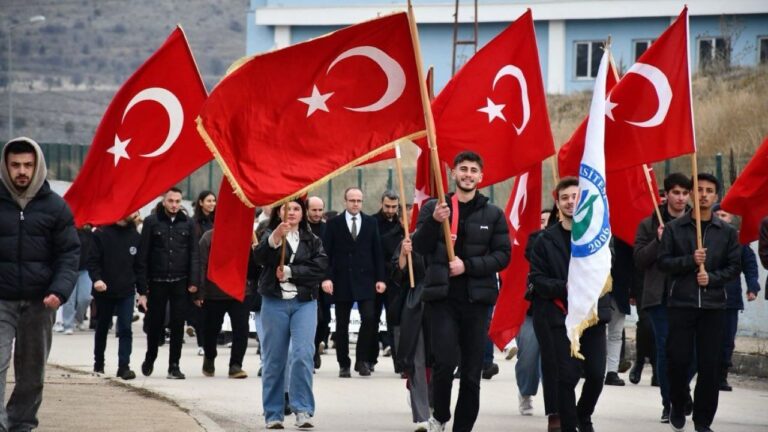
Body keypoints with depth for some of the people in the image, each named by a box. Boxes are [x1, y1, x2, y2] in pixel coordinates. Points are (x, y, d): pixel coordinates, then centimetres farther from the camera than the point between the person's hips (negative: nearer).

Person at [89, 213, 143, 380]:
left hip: (126, 292, 1)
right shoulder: (101, 234, -5)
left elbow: (140, 266, 8)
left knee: (125, 329, -9)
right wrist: (96, 279, -25)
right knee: (102, 328, 14)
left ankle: (124, 366, -9)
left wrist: (142, 292, 5)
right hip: (104, 291, -1)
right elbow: (93, 260, -8)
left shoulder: (135, 237, 3)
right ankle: (98, 364, 29)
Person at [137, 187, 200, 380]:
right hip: (157, 282, -1)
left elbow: (194, 254, 5)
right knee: (155, 323, 8)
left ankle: (174, 365, 6)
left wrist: (193, 281, -5)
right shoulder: (151, 222, 0)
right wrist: (142, 283, -6)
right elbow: (143, 255, -1)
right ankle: (150, 360, 28)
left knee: (177, 324, 0)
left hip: (180, 282, 1)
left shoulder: (187, 224, 5)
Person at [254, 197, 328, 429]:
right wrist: (274, 239, -34)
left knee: (303, 355, -14)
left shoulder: (312, 240, 12)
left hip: (304, 303, 0)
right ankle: (273, 414, 8)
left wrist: (290, 272, -11)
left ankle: (303, 410, -12)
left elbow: (320, 267, -3)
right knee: (274, 359, 2)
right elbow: (260, 256, -15)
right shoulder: (270, 236, 7)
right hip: (275, 303, 0)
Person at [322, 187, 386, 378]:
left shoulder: (371, 223, 8)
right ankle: (344, 364, 12)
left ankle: (362, 360, -2)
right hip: (342, 281, -1)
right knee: (342, 325, 4)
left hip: (365, 280, 1)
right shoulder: (334, 224, 3)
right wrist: (326, 277, -10)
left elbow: (377, 252, 8)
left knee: (369, 318, -13)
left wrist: (380, 278, 2)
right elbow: (326, 253, 0)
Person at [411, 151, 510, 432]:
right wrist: (434, 221, -18)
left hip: (477, 298, 2)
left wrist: (468, 266, -10)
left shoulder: (493, 214, 7)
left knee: (472, 371, 3)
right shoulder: (433, 207, 6)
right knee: (445, 362, -15)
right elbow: (419, 247, 0)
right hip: (442, 296, -1)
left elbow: (503, 256, 3)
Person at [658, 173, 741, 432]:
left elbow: (734, 266, 7)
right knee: (679, 360, -2)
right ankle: (678, 406, 23)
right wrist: (690, 260, -13)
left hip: (713, 306, 1)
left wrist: (712, 278, -9)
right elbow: (663, 262, 2)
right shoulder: (674, 228, 6)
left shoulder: (727, 232, 9)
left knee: (710, 366, -1)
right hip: (681, 303, -1)